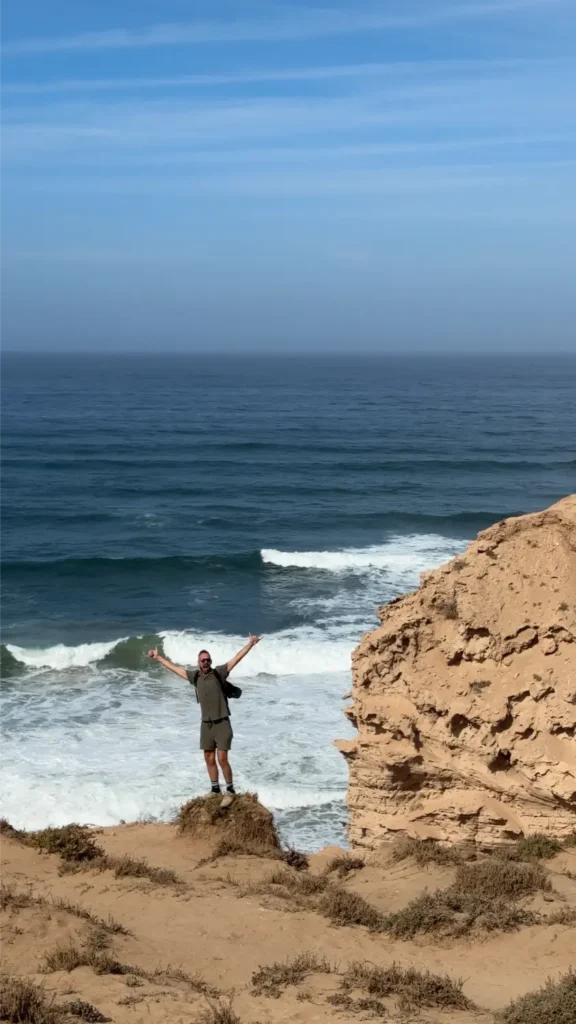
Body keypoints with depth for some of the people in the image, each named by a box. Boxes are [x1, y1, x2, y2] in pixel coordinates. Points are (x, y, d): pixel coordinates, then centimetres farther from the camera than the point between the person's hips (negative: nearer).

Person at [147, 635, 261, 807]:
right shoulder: (195, 676, 6)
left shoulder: (219, 673, -6)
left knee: (222, 759, -10)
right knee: (209, 759, 9)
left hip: (222, 723, -5)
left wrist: (250, 644, -23)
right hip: (206, 724, 5)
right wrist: (158, 657, 23)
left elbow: (236, 658, -13)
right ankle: (215, 790, 20)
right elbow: (174, 667, 17)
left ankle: (230, 791, 2)